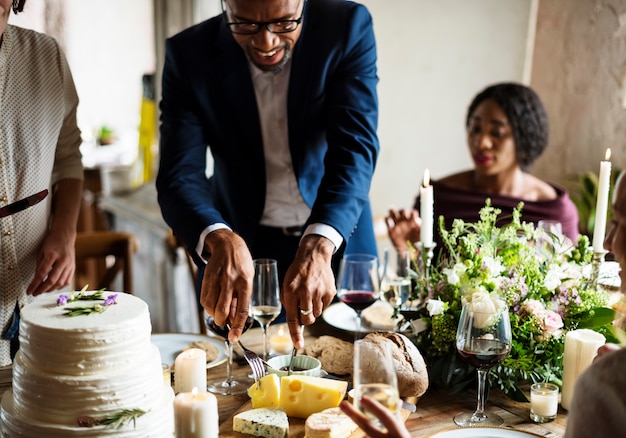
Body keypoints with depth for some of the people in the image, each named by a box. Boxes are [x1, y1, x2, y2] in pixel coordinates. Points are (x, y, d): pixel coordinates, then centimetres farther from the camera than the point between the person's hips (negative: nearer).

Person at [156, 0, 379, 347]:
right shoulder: (189, 55, -15)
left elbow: (355, 148, -26)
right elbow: (179, 176, -22)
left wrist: (318, 248, -42)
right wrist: (220, 241, -43)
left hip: (338, 239, 0)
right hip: (242, 246, 0)